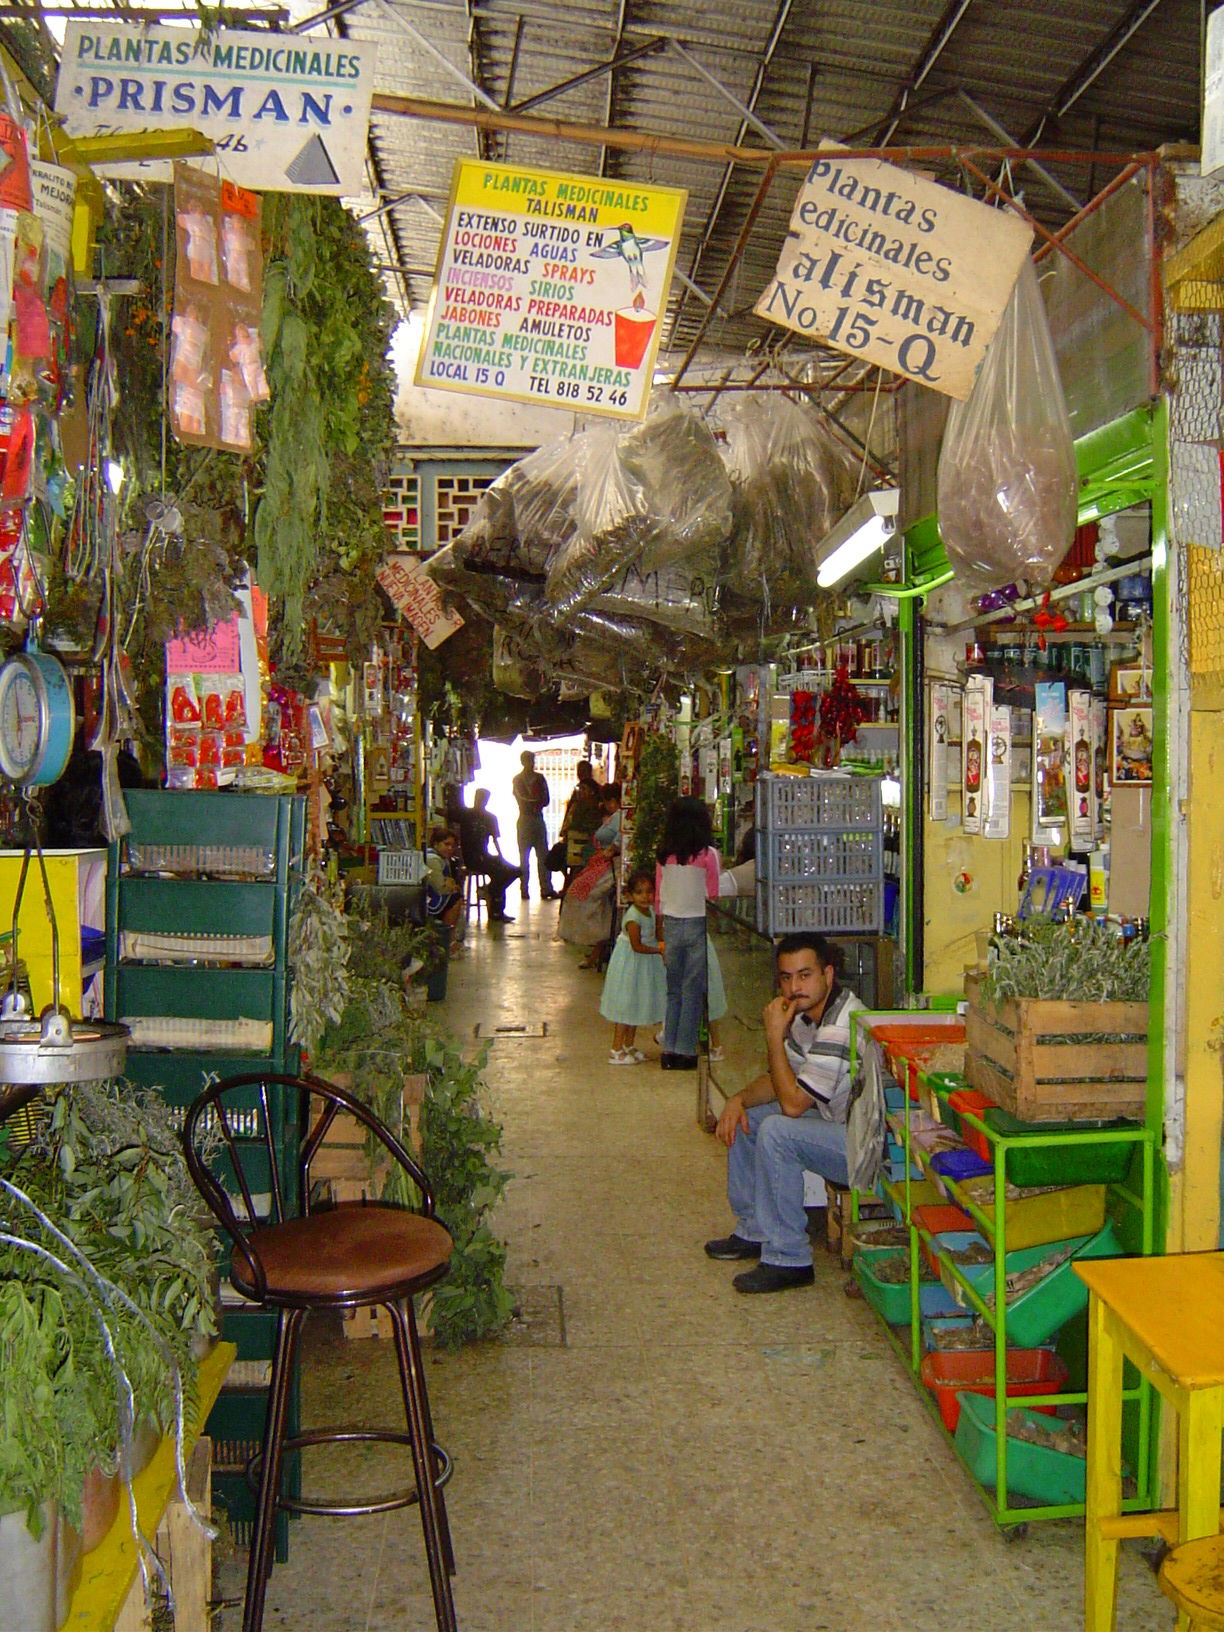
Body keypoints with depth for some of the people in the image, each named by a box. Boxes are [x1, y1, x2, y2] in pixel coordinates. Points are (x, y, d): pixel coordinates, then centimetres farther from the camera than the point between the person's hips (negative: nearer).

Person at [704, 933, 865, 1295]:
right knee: (744, 1117, 12)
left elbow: (793, 1103, -26)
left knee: (776, 1132, -29)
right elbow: (782, 1080, 14)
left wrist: (775, 1035, -20)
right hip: (838, 1123, 11)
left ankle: (789, 1260, -17)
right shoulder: (807, 1013, 4)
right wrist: (738, 1099, -4)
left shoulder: (841, 1027, -27)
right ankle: (755, 1231, 21)